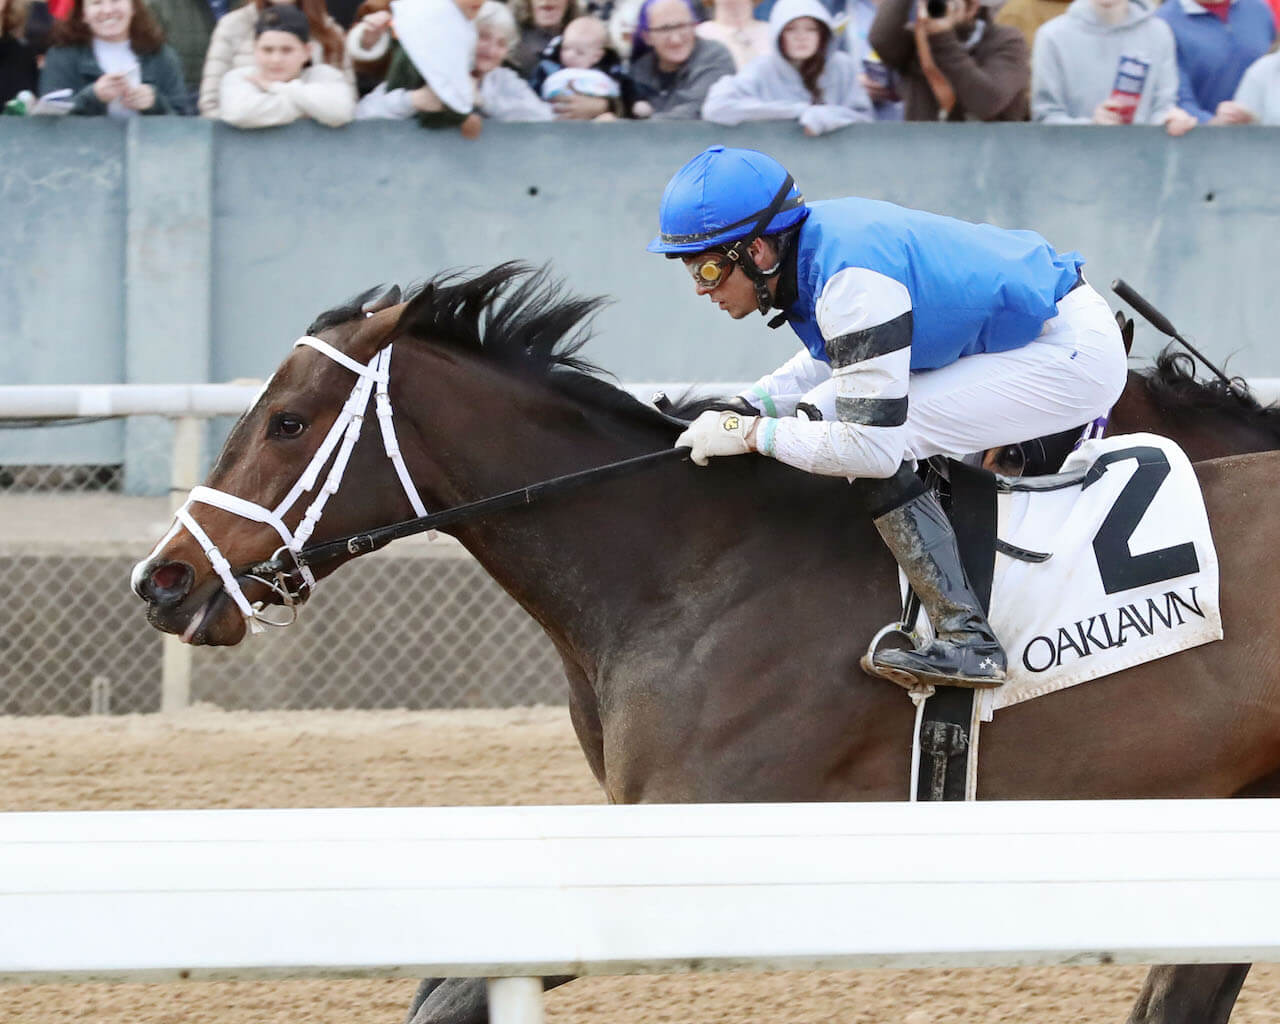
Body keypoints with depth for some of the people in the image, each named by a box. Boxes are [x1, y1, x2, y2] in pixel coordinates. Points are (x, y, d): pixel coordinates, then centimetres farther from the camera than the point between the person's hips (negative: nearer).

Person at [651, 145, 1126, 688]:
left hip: (1075, 353, -10)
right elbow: (836, 354, 23)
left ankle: (967, 640, -18)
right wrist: (749, 405, 10)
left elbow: (873, 446, -30)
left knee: (881, 438, -19)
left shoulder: (851, 281, -28)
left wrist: (750, 433, -19)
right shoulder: (820, 234, 1)